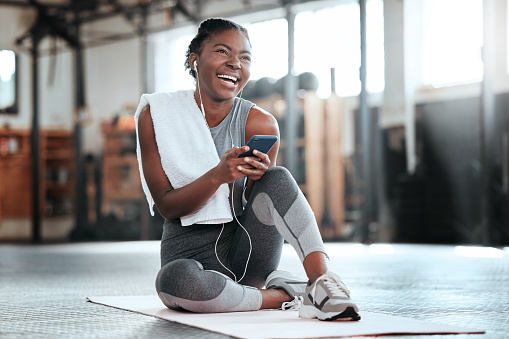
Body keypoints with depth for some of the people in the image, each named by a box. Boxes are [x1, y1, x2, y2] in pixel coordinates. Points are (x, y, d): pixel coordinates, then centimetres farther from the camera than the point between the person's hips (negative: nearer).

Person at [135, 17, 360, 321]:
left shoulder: (260, 123, -3)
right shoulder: (156, 115, -6)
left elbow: (258, 203, 2)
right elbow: (167, 206, -9)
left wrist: (257, 177, -22)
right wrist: (218, 176, -28)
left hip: (246, 250, 2)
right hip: (190, 254, -1)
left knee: (278, 177, -23)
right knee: (176, 281, -38)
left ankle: (321, 278, -30)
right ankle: (285, 295, -22)